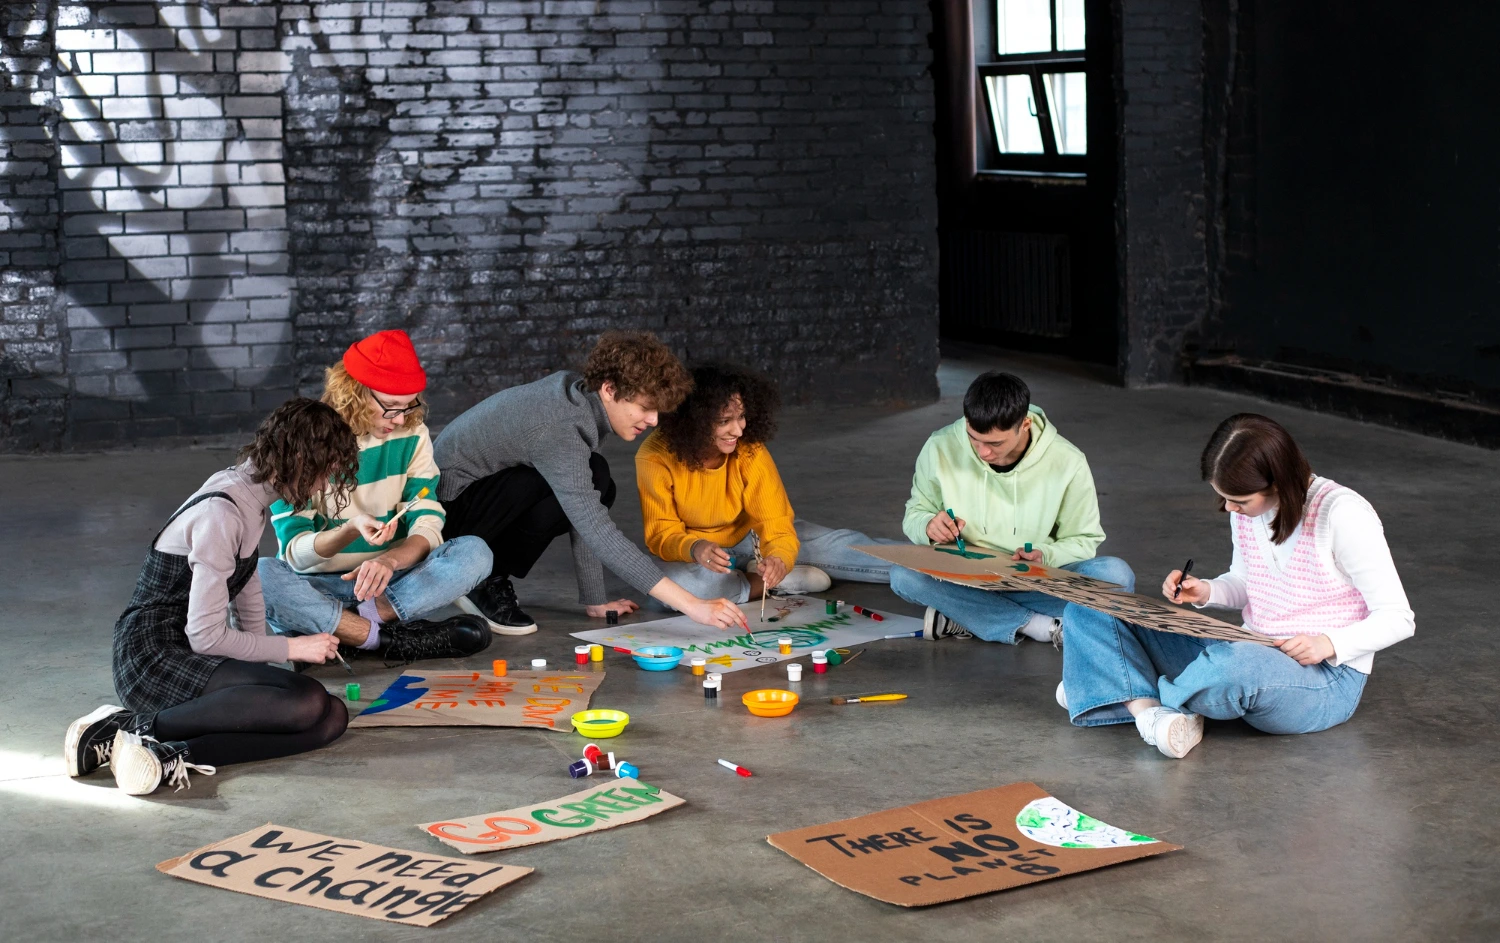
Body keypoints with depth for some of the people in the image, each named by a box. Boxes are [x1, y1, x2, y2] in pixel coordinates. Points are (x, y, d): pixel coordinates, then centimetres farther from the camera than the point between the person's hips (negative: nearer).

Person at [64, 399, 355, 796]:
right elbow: (206, 636, -20)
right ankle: (135, 726, -20)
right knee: (308, 703, -29)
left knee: (333, 718, -10)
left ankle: (172, 754, -19)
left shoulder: (249, 493, 9)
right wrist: (291, 648, -9)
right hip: (154, 659, -9)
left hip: (190, 654, 9)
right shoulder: (222, 513, -20)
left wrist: (260, 663, 6)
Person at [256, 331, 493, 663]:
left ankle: (341, 631, -27)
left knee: (475, 553, -22)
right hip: (315, 588, -3)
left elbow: (427, 527, -7)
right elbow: (294, 551, -12)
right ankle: (387, 639, -27)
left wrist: (389, 561, -29)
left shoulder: (412, 435, 0)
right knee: (256, 575, -35)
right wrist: (351, 530, -32)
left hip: (386, 583, 3)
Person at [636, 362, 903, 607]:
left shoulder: (750, 451, -19)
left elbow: (776, 525, -20)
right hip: (690, 553, -2)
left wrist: (779, 559, -44)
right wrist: (695, 549, -43)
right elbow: (662, 533, -20)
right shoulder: (655, 457, -25)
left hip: (749, 537, 3)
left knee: (836, 545, -15)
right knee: (668, 584, -37)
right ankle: (777, 583, -21)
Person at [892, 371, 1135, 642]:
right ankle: (1043, 626, -32)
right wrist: (928, 526, -18)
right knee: (903, 574, -33)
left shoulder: (1068, 463, -10)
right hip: (963, 577, 1)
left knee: (1117, 574, -29)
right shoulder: (941, 449, -8)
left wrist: (1045, 556, -22)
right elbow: (915, 515, 6)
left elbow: (1083, 540, 0)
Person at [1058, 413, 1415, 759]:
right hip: (1250, 655, 7)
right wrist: (1207, 592, -2)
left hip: (1325, 677, -7)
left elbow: (1398, 619, -13)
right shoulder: (1247, 509, 2)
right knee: (1093, 610, -3)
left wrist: (1329, 643, -27)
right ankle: (1151, 713, -29)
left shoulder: (1343, 515, -18)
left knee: (1234, 664, -45)